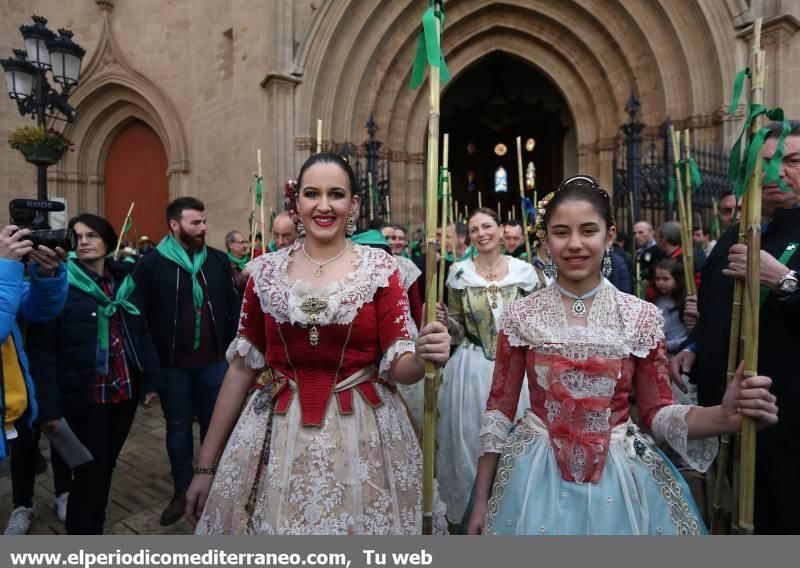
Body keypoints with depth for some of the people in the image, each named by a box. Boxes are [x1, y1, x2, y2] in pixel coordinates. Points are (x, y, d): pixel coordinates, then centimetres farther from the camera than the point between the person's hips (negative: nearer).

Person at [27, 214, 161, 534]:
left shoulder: (125, 281, 8)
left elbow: (142, 334, 11)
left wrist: (151, 380, 7)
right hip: (84, 396, -5)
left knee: (106, 465, 16)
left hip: (125, 390, 5)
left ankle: (90, 529, 35)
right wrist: (48, 405, -16)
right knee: (90, 471, 3)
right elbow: (42, 349, -12)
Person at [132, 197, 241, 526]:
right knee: (178, 426, 13)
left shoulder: (219, 261, 3)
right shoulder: (151, 265, -5)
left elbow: (234, 307, 6)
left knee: (214, 424, 13)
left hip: (214, 361, 2)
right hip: (172, 364, -1)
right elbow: (141, 316, -4)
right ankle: (183, 491, 29)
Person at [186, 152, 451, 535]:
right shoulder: (266, 271, 0)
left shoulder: (379, 269, -5)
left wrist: (422, 356, -30)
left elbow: (398, 368, -6)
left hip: (362, 436, -1)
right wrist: (205, 465, 5)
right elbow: (242, 367, 3)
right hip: (277, 438, 2)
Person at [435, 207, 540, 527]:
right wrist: (445, 320, -15)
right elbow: (457, 331, 4)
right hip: (470, 369, 0)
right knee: (469, 440, 7)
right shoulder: (460, 273, -1)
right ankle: (469, 512, 29)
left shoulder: (523, 271, 0)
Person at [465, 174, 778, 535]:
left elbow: (657, 412, 0)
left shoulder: (642, 317, -5)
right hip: (538, 480, 0)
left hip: (620, 482, 1)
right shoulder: (521, 315, -6)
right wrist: (481, 500, 0)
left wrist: (725, 415, -19)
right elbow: (500, 408, -2)